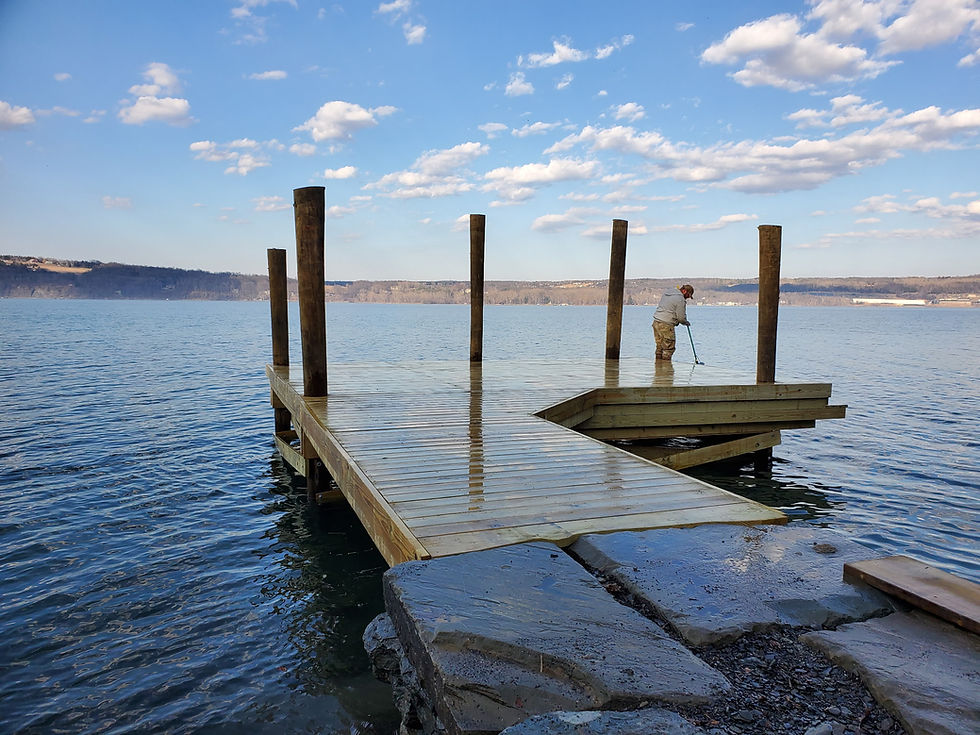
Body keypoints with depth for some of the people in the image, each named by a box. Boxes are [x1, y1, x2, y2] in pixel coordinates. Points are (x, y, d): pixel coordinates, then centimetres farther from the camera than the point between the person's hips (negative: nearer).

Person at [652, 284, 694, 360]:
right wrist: (687, 323, 11)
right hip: (666, 325, -9)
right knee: (669, 348, -2)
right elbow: (681, 318, -9)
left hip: (656, 322, 9)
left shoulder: (667, 294, 17)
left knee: (660, 347, 14)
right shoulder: (680, 300, -10)